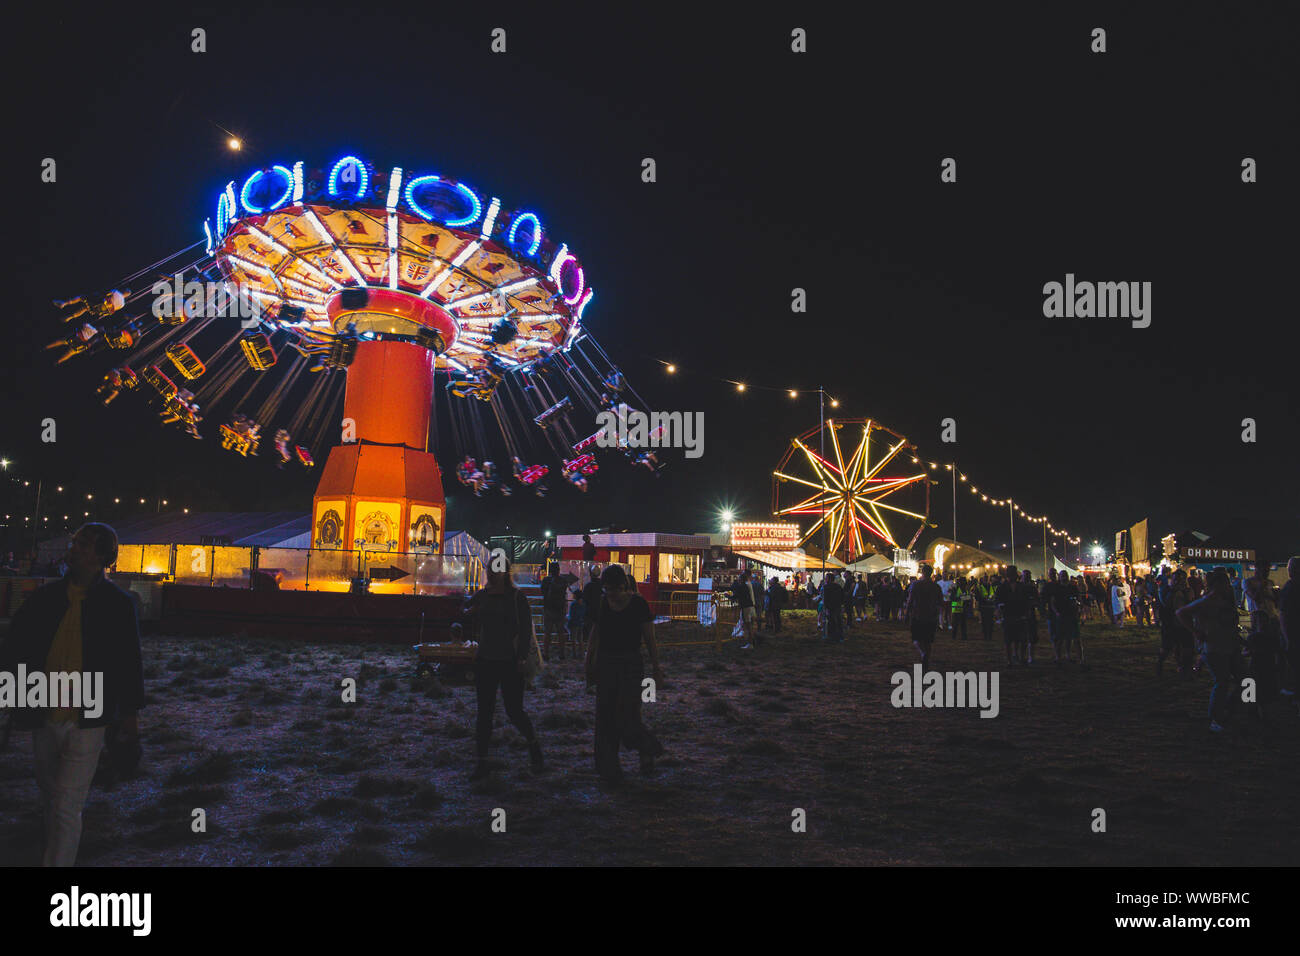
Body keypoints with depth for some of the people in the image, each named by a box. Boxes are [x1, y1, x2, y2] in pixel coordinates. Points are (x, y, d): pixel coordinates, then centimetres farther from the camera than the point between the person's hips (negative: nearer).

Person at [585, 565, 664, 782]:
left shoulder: (638, 604, -8)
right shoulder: (602, 604, 3)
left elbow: (650, 640, -5)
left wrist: (656, 670, -5)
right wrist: (590, 664, 13)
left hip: (631, 666, -4)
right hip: (606, 665, 5)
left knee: (627, 719, -9)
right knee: (605, 720, 6)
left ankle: (647, 750, 20)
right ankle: (609, 770, 18)